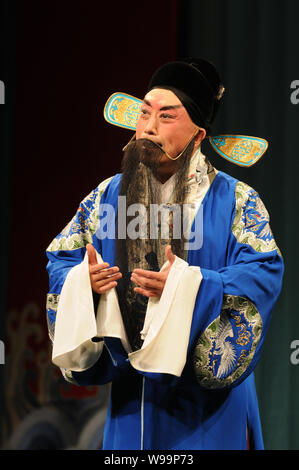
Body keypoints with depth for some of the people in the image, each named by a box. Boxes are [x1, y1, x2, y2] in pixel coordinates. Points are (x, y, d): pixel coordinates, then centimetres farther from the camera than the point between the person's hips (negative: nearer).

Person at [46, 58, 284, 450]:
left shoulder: (236, 201, -5)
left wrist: (186, 286, -26)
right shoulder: (108, 196, 7)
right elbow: (60, 260, 10)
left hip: (206, 385, -3)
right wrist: (83, 280, -14)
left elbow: (264, 273, -15)